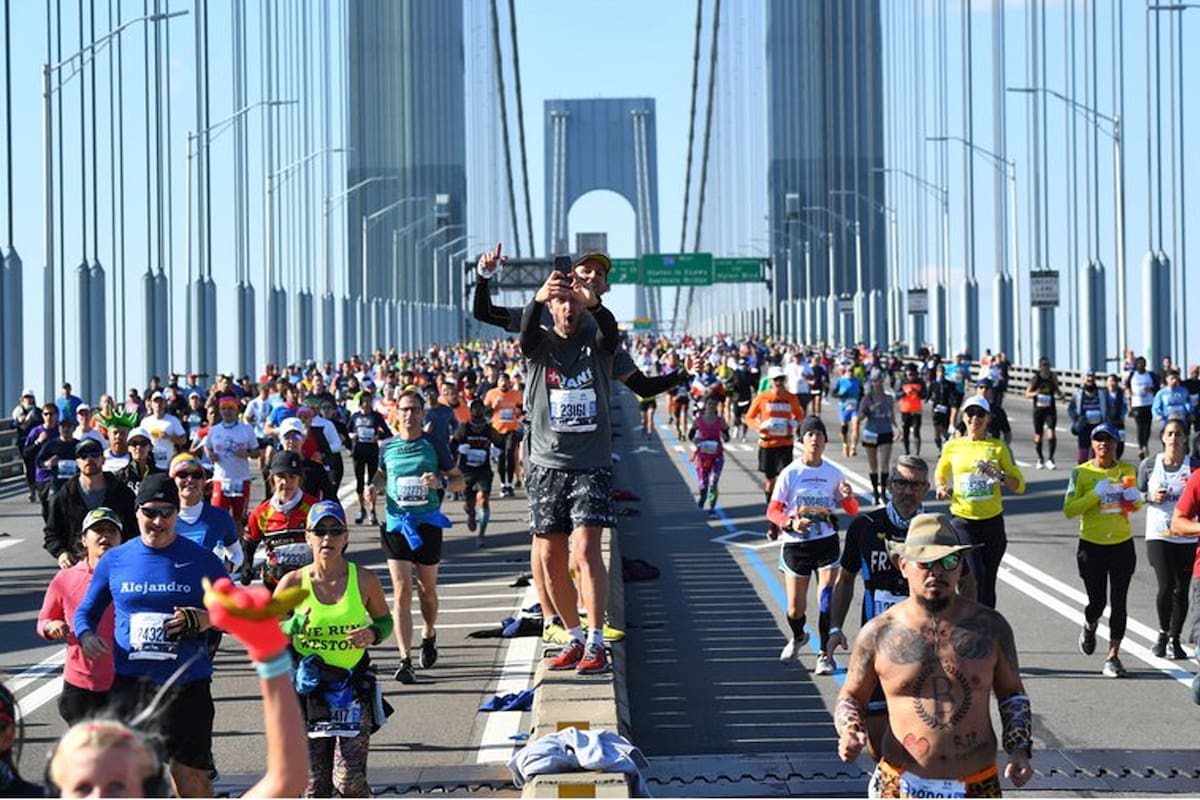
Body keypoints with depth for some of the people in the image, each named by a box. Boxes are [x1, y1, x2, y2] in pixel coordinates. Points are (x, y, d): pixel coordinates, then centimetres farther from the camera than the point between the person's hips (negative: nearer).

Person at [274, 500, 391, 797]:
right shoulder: (293, 583, -3)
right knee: (315, 783, 3)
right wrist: (294, 626, -14)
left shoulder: (365, 580, -3)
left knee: (349, 779, -12)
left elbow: (384, 619, 14)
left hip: (354, 687, -1)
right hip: (308, 687, 1)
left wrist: (372, 634, -9)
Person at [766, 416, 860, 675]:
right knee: (795, 609, 5)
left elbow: (853, 511, 8)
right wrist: (791, 523, -21)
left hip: (826, 542, 1)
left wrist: (848, 496, -14)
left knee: (827, 600, -13)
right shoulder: (790, 473, -4)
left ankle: (825, 654, 0)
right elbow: (772, 511, -2)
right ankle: (798, 637, 38)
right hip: (795, 544, -1)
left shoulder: (833, 473, 3)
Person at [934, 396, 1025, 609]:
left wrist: (999, 476, -15)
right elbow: (940, 474, 22)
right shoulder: (952, 447, 3)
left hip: (992, 522, 1)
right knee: (974, 578, -18)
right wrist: (941, 488, 0)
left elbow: (1019, 486, 4)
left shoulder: (998, 447, 2)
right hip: (963, 522, -1)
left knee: (988, 583, 8)